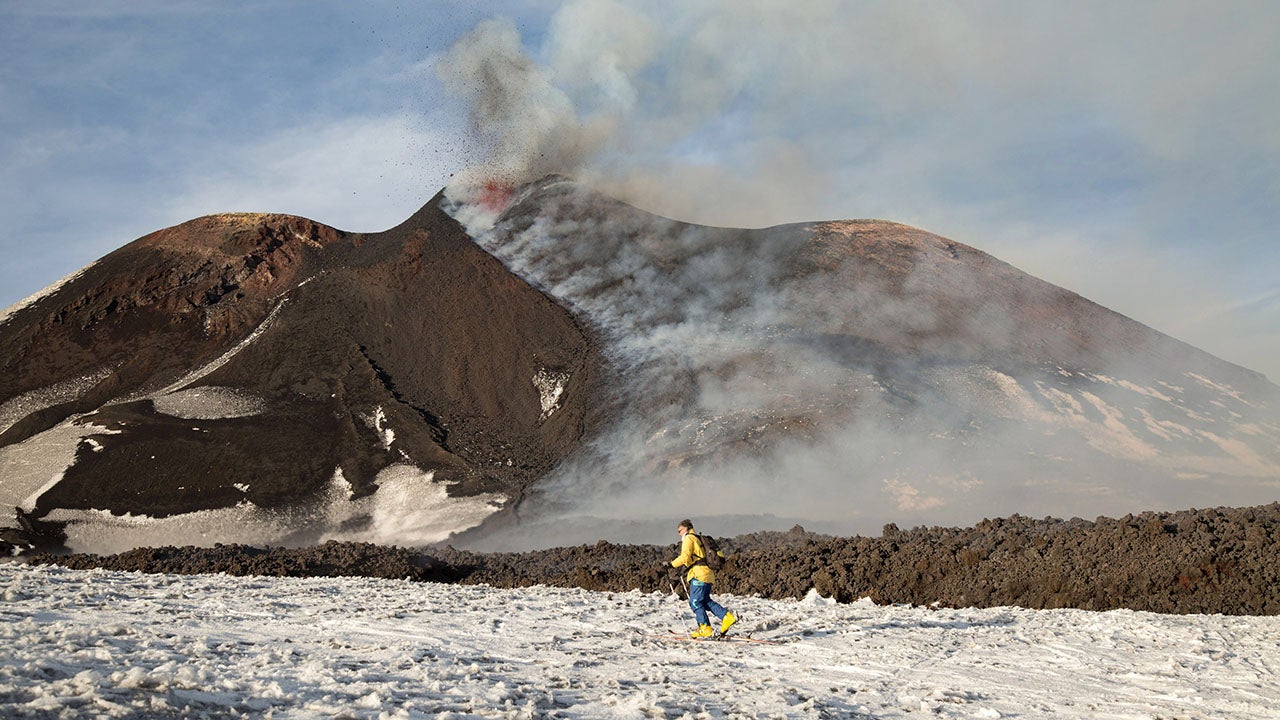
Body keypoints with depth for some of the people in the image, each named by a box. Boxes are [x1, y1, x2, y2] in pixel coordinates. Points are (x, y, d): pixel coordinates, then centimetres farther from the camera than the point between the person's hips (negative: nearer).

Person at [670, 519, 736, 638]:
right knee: (705, 601, 13)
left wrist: (672, 564, -9)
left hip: (699, 574, -9)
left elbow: (685, 557, -16)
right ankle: (727, 617, 3)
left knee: (695, 602, -4)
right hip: (708, 573, 9)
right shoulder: (698, 539, 26)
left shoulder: (688, 539, -3)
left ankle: (705, 629, -5)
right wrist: (687, 570, 30)